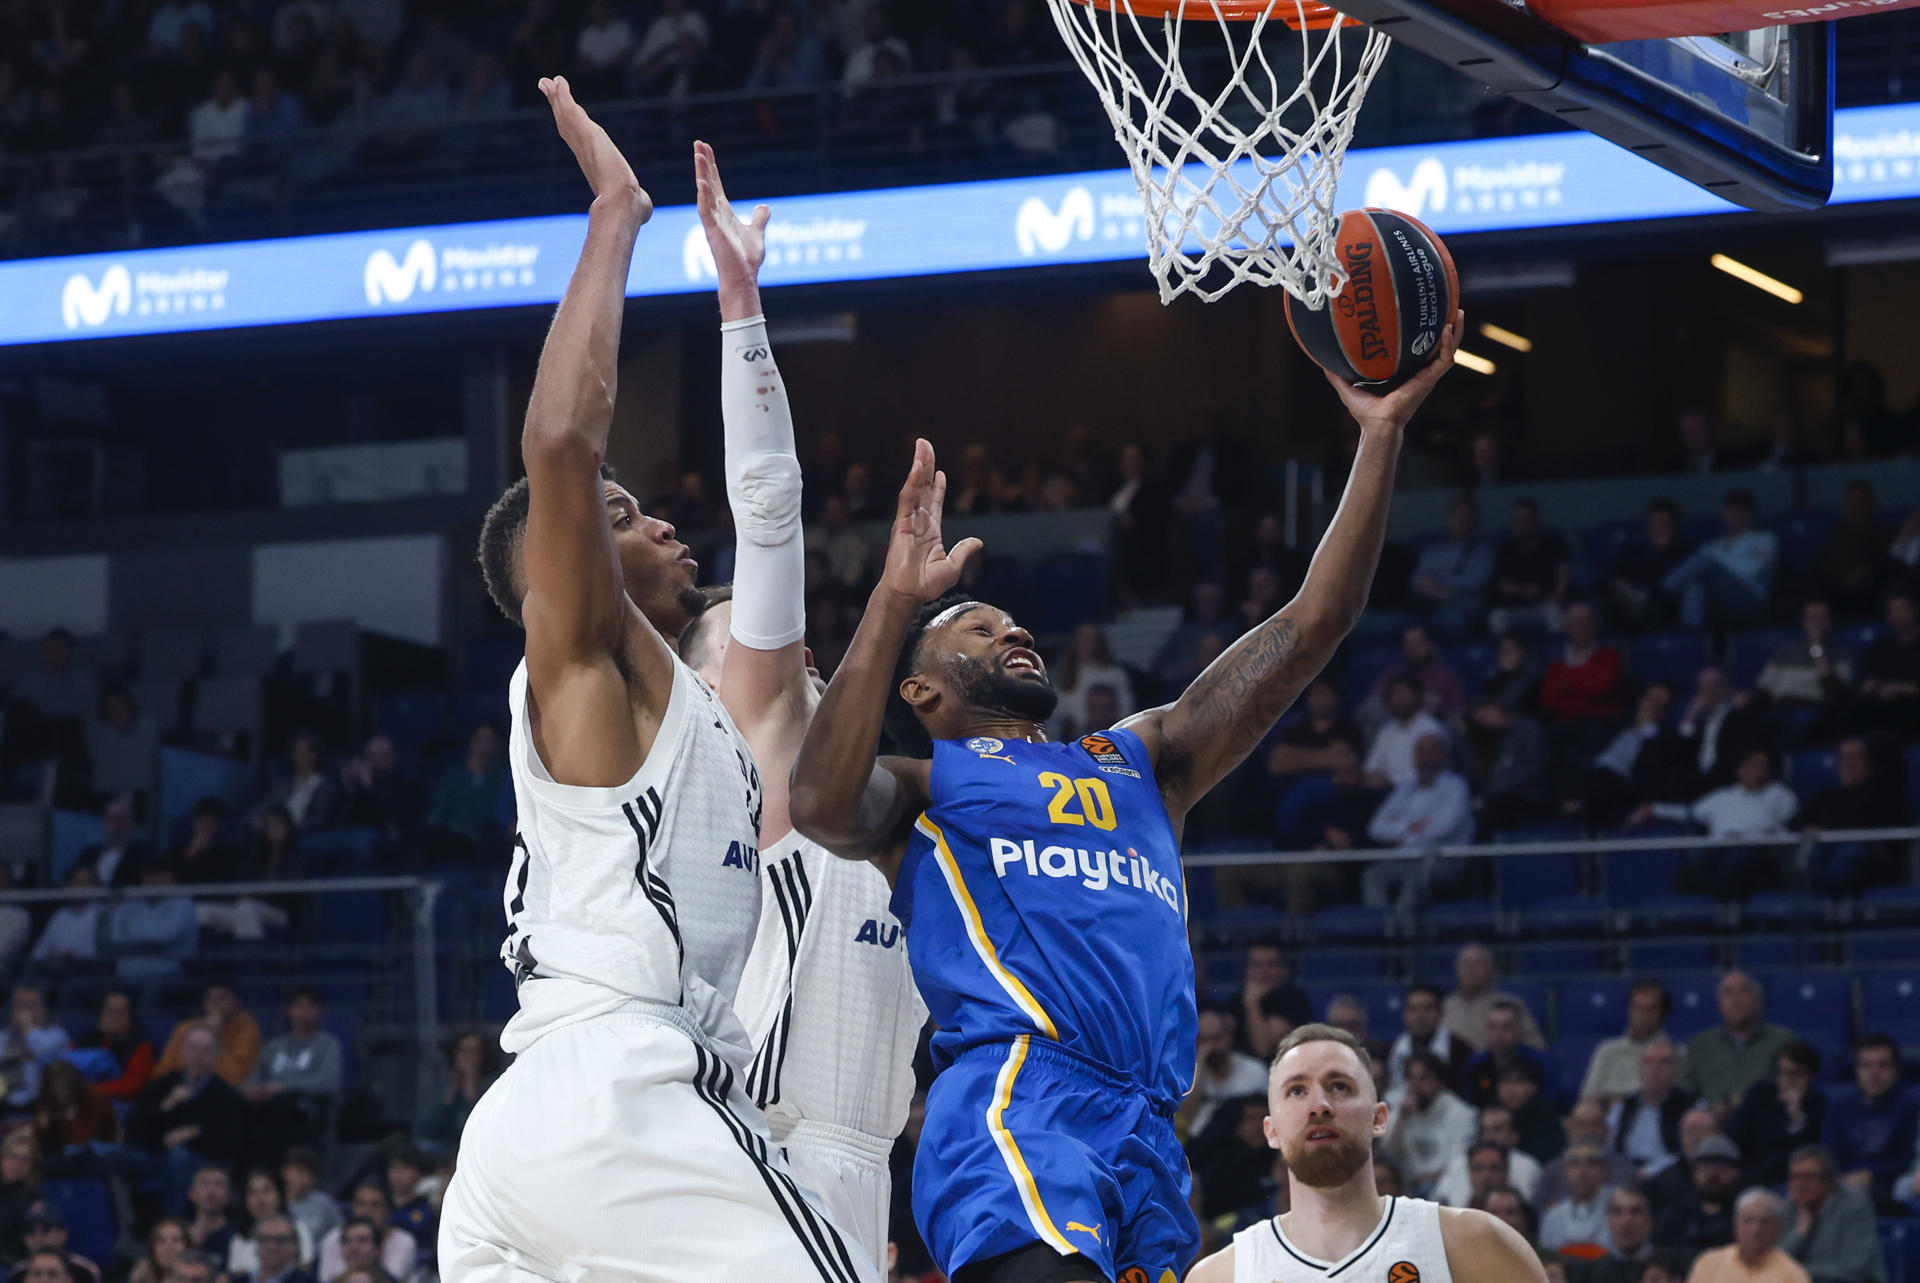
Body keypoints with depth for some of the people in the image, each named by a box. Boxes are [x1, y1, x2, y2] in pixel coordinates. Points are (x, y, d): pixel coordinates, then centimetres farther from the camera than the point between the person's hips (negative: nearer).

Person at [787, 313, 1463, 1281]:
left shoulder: (1141, 763, 33)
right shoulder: (922, 787, 17)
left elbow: (1308, 629, 30)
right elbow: (822, 804, -9)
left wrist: (1383, 433, 24)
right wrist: (896, 599, -9)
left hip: (1144, 1137, 7)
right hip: (1018, 1106, -7)